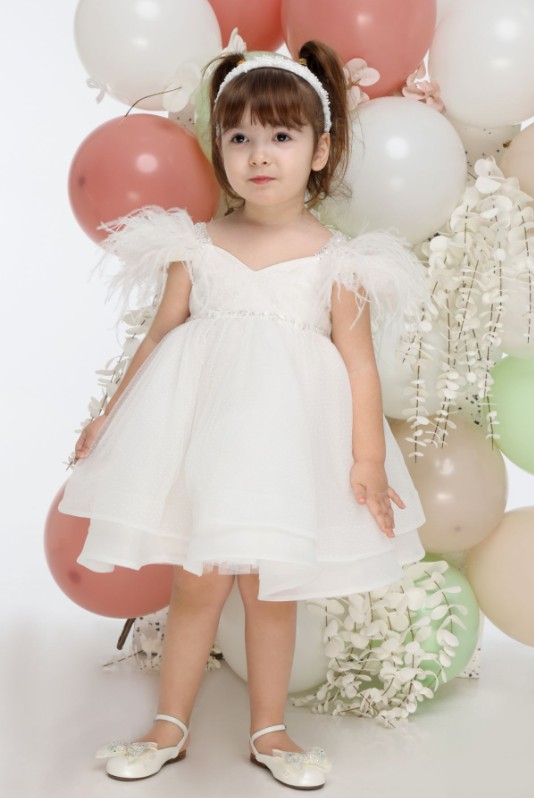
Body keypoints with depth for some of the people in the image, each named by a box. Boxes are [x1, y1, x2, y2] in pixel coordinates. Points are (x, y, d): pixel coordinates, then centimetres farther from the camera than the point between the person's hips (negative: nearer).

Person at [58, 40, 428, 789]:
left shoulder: (337, 260, -2)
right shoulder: (196, 246, 2)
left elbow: (360, 364, -3)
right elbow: (158, 339, 9)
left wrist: (368, 459, -9)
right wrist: (108, 417, 11)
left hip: (288, 440, -1)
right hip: (203, 432, 1)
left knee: (270, 586, 7)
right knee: (198, 582, 6)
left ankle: (269, 730, 27)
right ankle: (169, 728, 25)